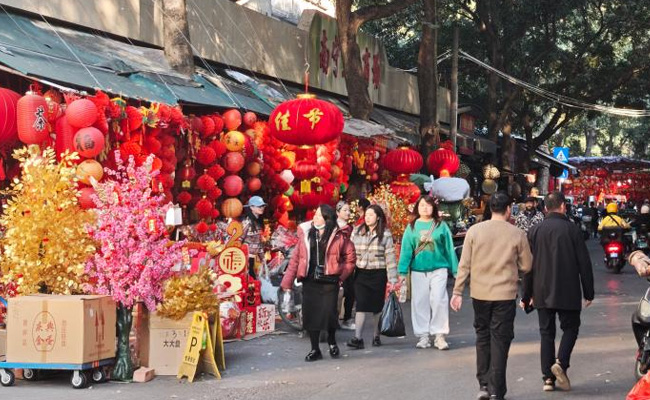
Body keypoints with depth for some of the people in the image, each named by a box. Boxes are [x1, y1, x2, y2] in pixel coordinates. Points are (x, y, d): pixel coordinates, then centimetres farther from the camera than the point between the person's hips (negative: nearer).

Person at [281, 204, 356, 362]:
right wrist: (287, 281, 2)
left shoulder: (338, 237, -2)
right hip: (310, 282, 3)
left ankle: (332, 342, 22)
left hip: (329, 282, -3)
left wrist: (341, 276, 2)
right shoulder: (306, 234, 4)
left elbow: (350, 258, 6)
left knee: (329, 314, -7)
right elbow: (295, 259, 4)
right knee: (310, 315, 3)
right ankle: (315, 350, 16)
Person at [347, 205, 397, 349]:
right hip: (361, 273, 1)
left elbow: (390, 256, -3)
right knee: (361, 305, -7)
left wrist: (392, 278, -7)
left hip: (378, 274, -1)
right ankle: (357, 338, -11)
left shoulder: (385, 234, -1)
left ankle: (376, 336, 22)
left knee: (377, 306, 8)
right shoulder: (357, 232, 6)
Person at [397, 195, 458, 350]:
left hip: (439, 269, -2)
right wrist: (402, 271, -5)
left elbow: (449, 248, 2)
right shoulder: (412, 227, 4)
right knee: (420, 302, 6)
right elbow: (406, 249, 1)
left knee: (438, 300, -7)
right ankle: (423, 335, 14)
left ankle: (439, 335, 2)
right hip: (418, 270, 2)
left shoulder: (441, 226, 1)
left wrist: (455, 270, 1)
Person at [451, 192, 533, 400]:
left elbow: (464, 265, -2)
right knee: (500, 340, 4)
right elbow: (526, 266, 0)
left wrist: (457, 292, 3)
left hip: (479, 294, 2)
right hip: (505, 295, -2)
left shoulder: (474, 231, -2)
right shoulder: (517, 234, -6)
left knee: (482, 337, 16)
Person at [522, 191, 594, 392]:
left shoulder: (535, 231, 2)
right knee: (570, 328, 12)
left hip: (542, 293, 3)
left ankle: (548, 377, 5)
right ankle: (561, 362, -11)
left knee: (546, 333, 9)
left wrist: (527, 295, 11)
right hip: (568, 292, -3)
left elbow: (528, 265, 4)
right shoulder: (572, 229, -6)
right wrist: (588, 292, 3)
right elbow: (584, 262, -5)